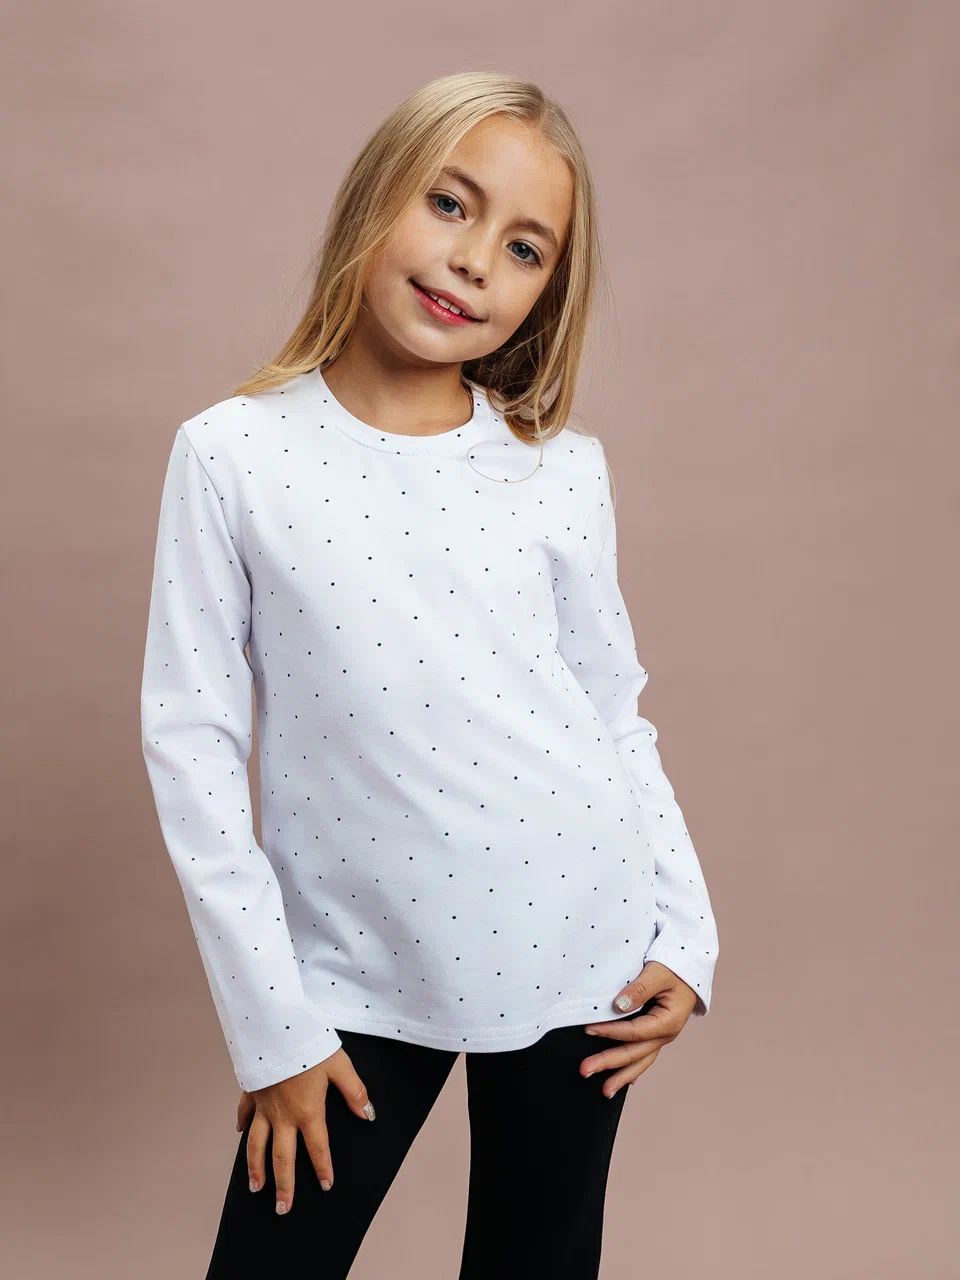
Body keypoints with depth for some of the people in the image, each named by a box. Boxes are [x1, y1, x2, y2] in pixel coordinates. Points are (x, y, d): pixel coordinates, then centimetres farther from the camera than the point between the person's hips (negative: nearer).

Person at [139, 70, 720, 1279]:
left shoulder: (565, 469, -1)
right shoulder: (232, 454, -6)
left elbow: (617, 718, 7)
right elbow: (191, 736, -6)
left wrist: (686, 932, 1)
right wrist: (270, 1020, -7)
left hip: (575, 943, 2)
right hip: (358, 965, -1)